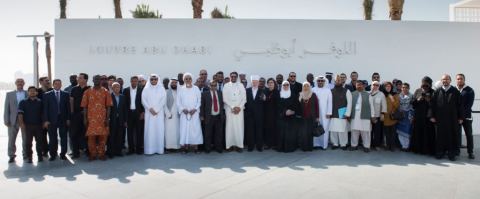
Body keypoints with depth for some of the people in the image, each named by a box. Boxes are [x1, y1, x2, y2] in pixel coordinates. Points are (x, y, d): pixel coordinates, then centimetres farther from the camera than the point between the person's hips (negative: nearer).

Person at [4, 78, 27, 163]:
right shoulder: (9, 94, 8)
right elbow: (6, 108, 5)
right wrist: (6, 120, -3)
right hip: (13, 120, 1)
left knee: (26, 139, 6)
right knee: (11, 139, 1)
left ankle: (26, 154, 18)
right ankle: (11, 156, 10)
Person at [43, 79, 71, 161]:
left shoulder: (65, 94, 8)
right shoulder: (47, 95, 4)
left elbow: (68, 107, 7)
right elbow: (45, 108, 1)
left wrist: (68, 119, 1)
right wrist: (46, 120, -5)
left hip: (63, 119, 1)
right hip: (52, 120, -1)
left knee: (63, 138, 3)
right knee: (52, 138, 3)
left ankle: (63, 154, 13)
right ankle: (53, 155, 13)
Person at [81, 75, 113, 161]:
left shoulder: (105, 92, 4)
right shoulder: (87, 92, 6)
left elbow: (108, 106, 2)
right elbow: (84, 106, 5)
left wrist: (107, 118, -5)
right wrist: (85, 118, -1)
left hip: (102, 118, 0)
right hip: (91, 118, 0)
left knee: (103, 136, 2)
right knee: (91, 136, -1)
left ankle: (101, 154, 14)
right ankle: (92, 154, 12)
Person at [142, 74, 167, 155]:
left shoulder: (161, 88, 7)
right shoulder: (146, 89, 8)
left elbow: (163, 100, 0)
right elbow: (143, 100, 2)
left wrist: (156, 110, -8)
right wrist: (150, 109, -9)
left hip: (159, 112, 0)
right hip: (149, 113, 0)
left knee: (159, 130, -3)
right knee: (149, 130, -4)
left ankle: (159, 149, 1)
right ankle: (149, 149, -2)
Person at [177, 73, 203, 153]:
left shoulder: (196, 88, 4)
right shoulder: (181, 89, 7)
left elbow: (199, 100, 3)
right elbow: (178, 101, 6)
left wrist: (195, 109, -10)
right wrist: (183, 109, -8)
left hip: (194, 113, -1)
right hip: (184, 113, 1)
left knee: (195, 128, -4)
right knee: (184, 129, -3)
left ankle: (195, 146, -1)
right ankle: (186, 146, 1)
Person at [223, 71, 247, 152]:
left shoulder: (241, 85, 8)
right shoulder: (226, 86, 4)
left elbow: (244, 98, 5)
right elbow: (225, 99, -2)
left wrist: (239, 107, -7)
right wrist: (233, 107, -9)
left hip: (239, 109, 1)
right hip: (229, 109, -1)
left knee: (239, 126, -3)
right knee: (230, 126, -4)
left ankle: (239, 145, 0)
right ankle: (230, 144, 0)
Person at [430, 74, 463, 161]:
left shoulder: (455, 92, 4)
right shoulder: (437, 92, 6)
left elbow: (460, 105, 3)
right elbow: (433, 105, 5)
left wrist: (461, 117, -1)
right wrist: (433, 116, 0)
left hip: (452, 119, 0)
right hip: (440, 119, 1)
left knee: (452, 136, 4)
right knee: (440, 136, 5)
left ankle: (452, 153, 12)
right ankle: (440, 152, 14)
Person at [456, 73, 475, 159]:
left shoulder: (469, 90, 0)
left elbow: (469, 104, -7)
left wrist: (462, 113, -15)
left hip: (466, 116, -1)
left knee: (469, 134, 2)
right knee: (457, 134, 5)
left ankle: (470, 152, 8)